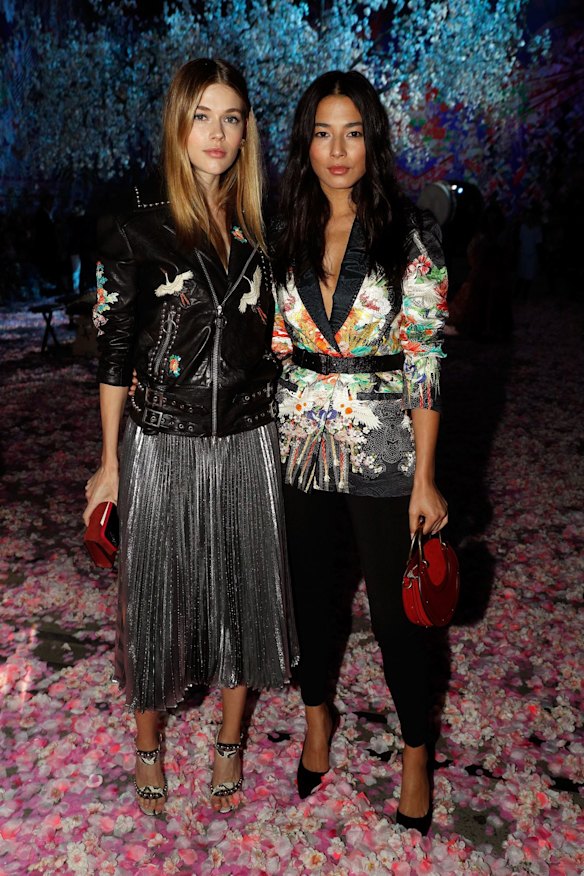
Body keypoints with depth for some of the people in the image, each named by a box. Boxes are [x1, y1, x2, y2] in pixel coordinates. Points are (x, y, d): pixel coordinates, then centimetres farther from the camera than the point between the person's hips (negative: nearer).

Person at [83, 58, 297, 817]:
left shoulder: (259, 222, 5)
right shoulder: (136, 225, -6)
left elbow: (275, 337, 11)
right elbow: (115, 348, -3)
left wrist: (288, 433, 10)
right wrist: (110, 462, -2)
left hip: (249, 441, 3)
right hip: (164, 444, -3)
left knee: (243, 587, 12)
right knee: (159, 591, 11)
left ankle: (230, 743, 36)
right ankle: (147, 745, 37)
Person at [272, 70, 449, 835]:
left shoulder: (411, 235, -7)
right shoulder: (286, 236, 4)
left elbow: (424, 361, -9)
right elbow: (276, 344, 9)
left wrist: (425, 479, -11)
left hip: (381, 450, -3)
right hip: (298, 442, 4)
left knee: (394, 611, 7)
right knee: (310, 590, 18)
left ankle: (416, 750, 31)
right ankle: (317, 715, 43)